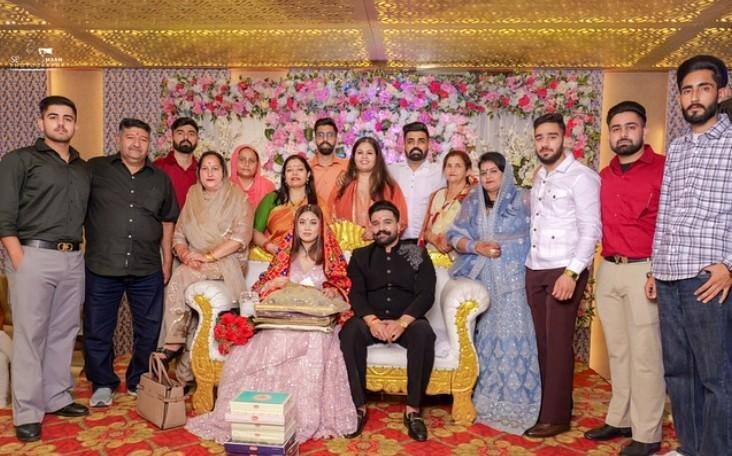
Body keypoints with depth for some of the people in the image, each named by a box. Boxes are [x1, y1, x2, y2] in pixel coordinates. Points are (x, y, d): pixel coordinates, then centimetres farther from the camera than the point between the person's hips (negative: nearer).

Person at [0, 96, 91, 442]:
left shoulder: (83, 168, 17)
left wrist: (81, 247, 8)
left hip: (73, 259, 5)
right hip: (34, 256, -5)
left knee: (64, 333, 11)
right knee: (30, 335, -1)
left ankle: (57, 397, 23)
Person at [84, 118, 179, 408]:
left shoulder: (160, 179, 11)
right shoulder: (95, 169, 3)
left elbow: (167, 221, 16)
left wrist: (167, 260, 13)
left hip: (148, 269, 2)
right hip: (102, 267, -2)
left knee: (148, 330, 9)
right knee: (98, 330, 7)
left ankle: (139, 383, 27)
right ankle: (103, 384, 25)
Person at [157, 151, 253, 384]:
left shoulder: (237, 197, 1)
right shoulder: (193, 197, 16)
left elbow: (241, 236, -12)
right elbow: (178, 235, 12)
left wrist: (208, 256, -18)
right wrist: (185, 255, -10)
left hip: (228, 262, -4)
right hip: (195, 263, 4)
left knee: (180, 278, -28)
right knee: (180, 277, -28)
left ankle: (175, 343, -21)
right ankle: (175, 343, -22)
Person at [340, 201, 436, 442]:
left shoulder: (417, 254, 9)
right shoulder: (360, 256, 14)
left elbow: (426, 295, -3)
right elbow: (355, 294, 1)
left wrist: (401, 322, -20)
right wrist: (373, 321, -19)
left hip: (407, 320, -1)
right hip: (371, 321, 1)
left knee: (423, 332, -34)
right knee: (350, 330, -31)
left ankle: (413, 410, -24)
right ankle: (359, 407, -22)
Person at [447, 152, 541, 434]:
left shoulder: (522, 200, 2)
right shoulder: (471, 203, 12)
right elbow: (455, 236, 7)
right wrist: (477, 247, -10)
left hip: (513, 281, -3)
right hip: (481, 281, 3)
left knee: (512, 336, -6)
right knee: (485, 335, 7)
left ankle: (514, 403, 4)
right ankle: (485, 398, 18)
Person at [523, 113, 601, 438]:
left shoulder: (581, 177, -8)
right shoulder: (539, 177, 16)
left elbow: (591, 231, -14)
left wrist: (571, 273, -21)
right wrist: (530, 265, 10)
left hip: (563, 272, -7)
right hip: (535, 271, 7)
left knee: (558, 344, -1)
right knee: (543, 342, 11)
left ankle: (556, 416, 9)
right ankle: (550, 403, 24)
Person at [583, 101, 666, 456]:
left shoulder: (663, 168, -6)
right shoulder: (604, 176, 13)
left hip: (644, 271, -6)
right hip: (608, 270, 6)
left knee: (644, 354, 0)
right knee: (617, 351, 14)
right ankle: (620, 419, 27)